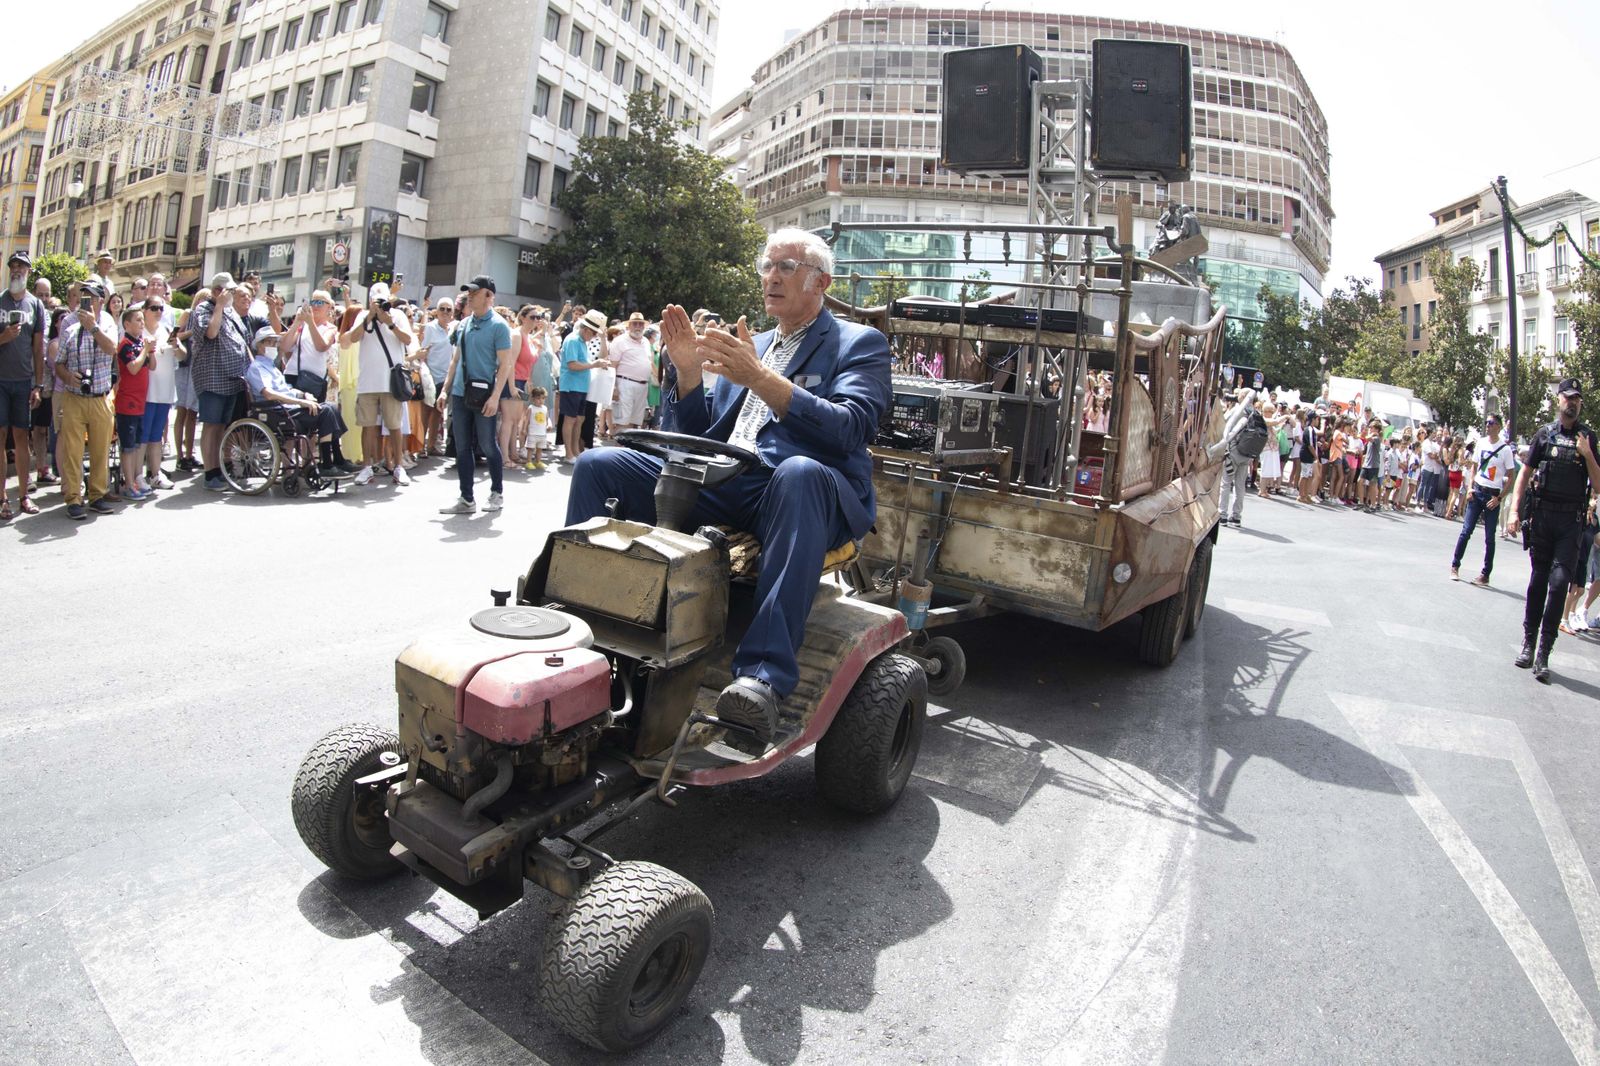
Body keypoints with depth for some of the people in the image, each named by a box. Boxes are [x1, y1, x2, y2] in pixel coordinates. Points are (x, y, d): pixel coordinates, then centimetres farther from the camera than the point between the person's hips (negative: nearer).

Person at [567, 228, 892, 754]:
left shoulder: (860, 344, 9)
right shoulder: (749, 347, 26)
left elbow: (851, 429, -12)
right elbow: (699, 434, 22)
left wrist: (760, 379, -20)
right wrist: (687, 371, 3)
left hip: (809, 492, -6)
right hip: (719, 484, 6)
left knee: (799, 473, -41)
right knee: (597, 465, -5)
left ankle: (763, 676, -46)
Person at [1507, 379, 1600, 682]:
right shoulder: (1545, 434, 6)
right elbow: (1525, 473, 6)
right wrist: (1515, 510, -4)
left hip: (1571, 521, 0)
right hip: (1541, 515, 0)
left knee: (1559, 582, -8)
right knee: (1538, 581, 7)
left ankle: (1544, 653, -6)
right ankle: (1528, 642, 16)